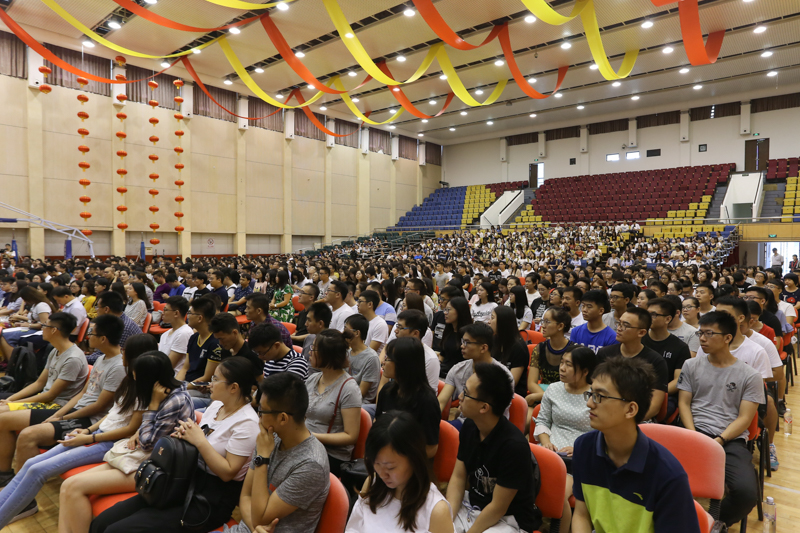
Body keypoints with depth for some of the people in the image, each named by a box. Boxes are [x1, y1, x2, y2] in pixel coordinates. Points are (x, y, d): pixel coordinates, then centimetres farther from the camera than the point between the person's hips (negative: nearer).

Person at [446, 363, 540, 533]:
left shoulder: (513, 445, -27)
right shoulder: (469, 427, -6)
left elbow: (497, 508, -19)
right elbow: (458, 477, 2)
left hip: (507, 519, -6)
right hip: (470, 506, 6)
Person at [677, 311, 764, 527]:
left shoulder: (750, 376, 6)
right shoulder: (691, 365, 12)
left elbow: (744, 419, 1)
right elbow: (684, 403, 9)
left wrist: (719, 441, -15)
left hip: (731, 439, 0)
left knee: (746, 492, -29)